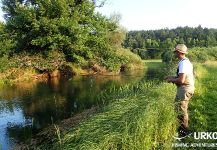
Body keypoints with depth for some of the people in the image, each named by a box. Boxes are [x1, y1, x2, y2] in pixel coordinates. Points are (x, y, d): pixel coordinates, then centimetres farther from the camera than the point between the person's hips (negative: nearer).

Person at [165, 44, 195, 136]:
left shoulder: (183, 63, -21)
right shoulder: (186, 61, 12)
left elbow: (181, 80, -27)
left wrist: (171, 80, -10)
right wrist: (172, 77, 13)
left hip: (184, 89, -11)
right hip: (187, 88, 11)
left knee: (181, 110, -1)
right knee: (183, 109, 22)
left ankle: (183, 131, 9)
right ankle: (184, 128, 36)